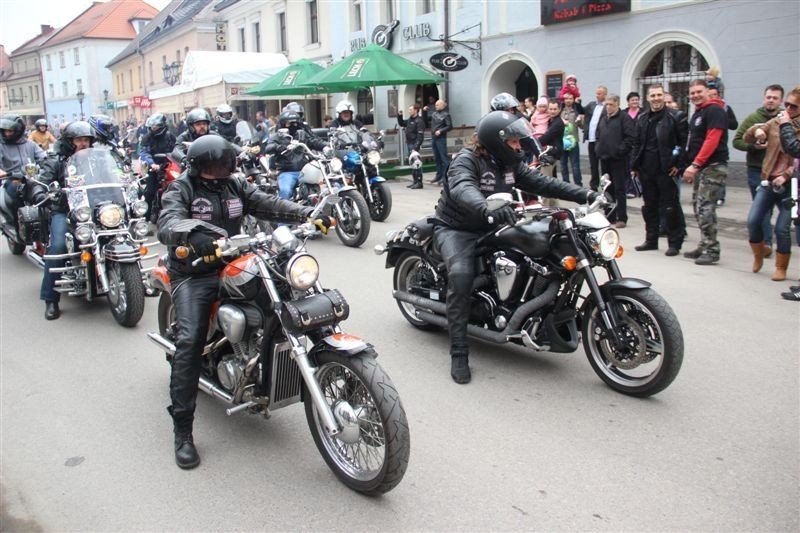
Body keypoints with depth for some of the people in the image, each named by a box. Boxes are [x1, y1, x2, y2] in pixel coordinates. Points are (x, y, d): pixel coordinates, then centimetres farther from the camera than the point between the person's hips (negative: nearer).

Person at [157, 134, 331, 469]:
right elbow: (167, 224, -22)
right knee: (190, 341, -20)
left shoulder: (235, 186, 12)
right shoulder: (180, 189, -3)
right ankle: (182, 429, -13)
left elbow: (270, 205, 3)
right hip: (193, 274, -5)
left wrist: (308, 214, -13)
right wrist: (193, 233, -45)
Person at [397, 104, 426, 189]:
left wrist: (416, 147, -23)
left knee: (416, 164, -7)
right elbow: (401, 124, 32)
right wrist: (399, 116, 17)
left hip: (415, 145, -9)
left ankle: (419, 182, -2)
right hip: (409, 144, 9)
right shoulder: (410, 119, 14)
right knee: (412, 163, 12)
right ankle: (415, 181, 20)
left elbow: (420, 136, -18)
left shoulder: (419, 121, -12)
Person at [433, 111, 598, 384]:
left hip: (490, 228, 7)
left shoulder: (510, 163, 5)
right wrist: (487, 209, -61)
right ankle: (458, 353, -26)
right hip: (456, 230, -7)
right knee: (461, 276, -33)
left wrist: (586, 194, -10)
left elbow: (542, 183, 1)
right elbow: (462, 189, -39)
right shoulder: (466, 160, -18)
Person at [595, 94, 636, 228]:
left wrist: (620, 150, -16)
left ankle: (622, 218, -2)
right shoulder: (603, 118, 18)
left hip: (618, 159, -7)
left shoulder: (624, 118, -5)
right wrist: (598, 148, 14)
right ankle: (610, 216, 19)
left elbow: (631, 137, -13)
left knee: (619, 189, -6)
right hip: (604, 157, 7)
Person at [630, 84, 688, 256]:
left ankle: (674, 243, 8)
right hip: (646, 170, 5)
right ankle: (651, 240, 23)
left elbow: (684, 142, -6)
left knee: (670, 208, 0)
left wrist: (678, 164, -12)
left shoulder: (675, 117, -4)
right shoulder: (642, 118, 12)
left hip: (666, 170, -5)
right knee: (649, 207, 12)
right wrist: (634, 165, 9)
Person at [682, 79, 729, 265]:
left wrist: (695, 165, -23)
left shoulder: (715, 110, -9)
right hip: (700, 167, 10)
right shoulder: (697, 113, 21)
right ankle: (704, 246, 17)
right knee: (698, 207, 10)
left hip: (713, 167, -10)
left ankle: (712, 250, -9)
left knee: (705, 208, -13)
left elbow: (712, 140, -18)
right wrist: (692, 168, 16)